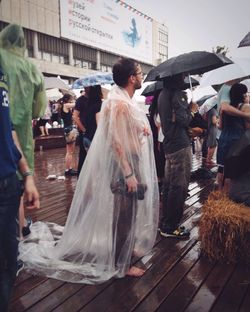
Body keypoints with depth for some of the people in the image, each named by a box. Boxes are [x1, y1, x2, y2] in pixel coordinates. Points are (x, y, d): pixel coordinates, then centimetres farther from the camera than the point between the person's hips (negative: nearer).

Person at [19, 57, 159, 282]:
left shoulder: (126, 101, 12)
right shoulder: (119, 103, -19)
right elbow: (116, 141, -24)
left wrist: (142, 130, 2)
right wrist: (128, 174, -25)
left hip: (132, 164, 10)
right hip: (123, 166, -10)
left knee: (129, 213, 20)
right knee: (123, 215, 1)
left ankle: (127, 250, 37)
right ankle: (121, 264, 16)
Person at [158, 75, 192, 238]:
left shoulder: (162, 94, 15)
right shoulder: (178, 94, -13)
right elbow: (184, 120, -20)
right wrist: (192, 109, -1)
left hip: (169, 143, 9)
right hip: (180, 144, -9)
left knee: (169, 184, 15)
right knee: (179, 186, -2)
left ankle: (166, 223, 26)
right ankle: (171, 227, 6)